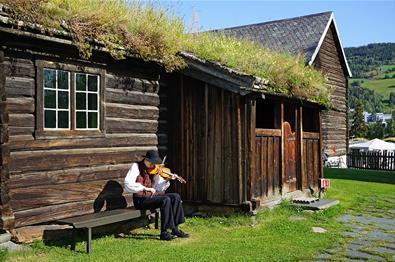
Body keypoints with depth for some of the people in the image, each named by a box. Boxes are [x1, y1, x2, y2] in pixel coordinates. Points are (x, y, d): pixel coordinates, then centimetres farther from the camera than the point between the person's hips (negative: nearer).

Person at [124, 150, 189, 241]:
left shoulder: (154, 169, 11)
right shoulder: (136, 167, -7)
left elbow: (158, 189, 7)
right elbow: (128, 185, -22)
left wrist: (166, 180, -11)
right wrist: (145, 188, -29)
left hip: (151, 196, 7)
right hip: (141, 199, -7)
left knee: (176, 197, -9)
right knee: (166, 200, -27)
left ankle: (175, 229, -7)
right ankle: (164, 232, -22)